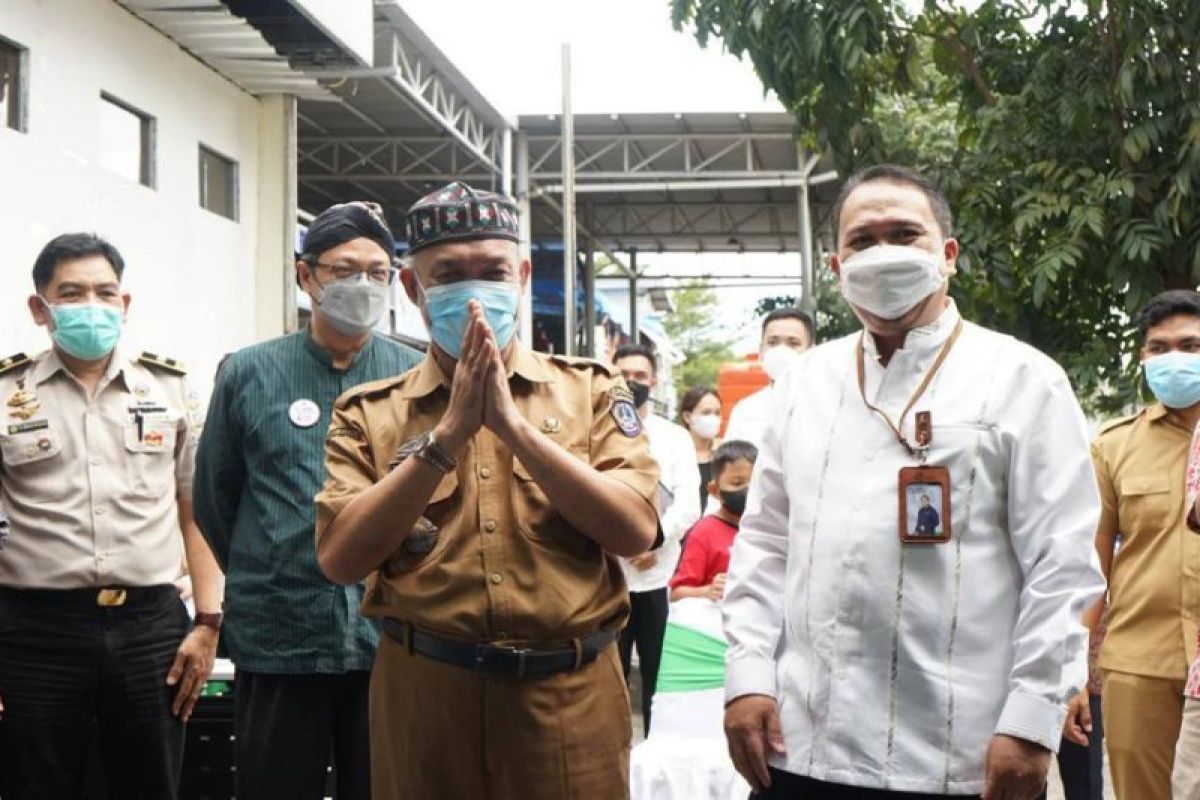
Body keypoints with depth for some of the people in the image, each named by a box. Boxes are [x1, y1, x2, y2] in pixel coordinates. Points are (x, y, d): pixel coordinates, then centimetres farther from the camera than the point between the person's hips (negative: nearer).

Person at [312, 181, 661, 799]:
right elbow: (340, 558, -10)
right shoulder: (368, 414, 3)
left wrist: (513, 424, -16)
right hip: (423, 696, 0)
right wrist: (448, 434, -15)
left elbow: (635, 531, -9)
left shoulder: (590, 390, 4)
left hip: (569, 697, 0)